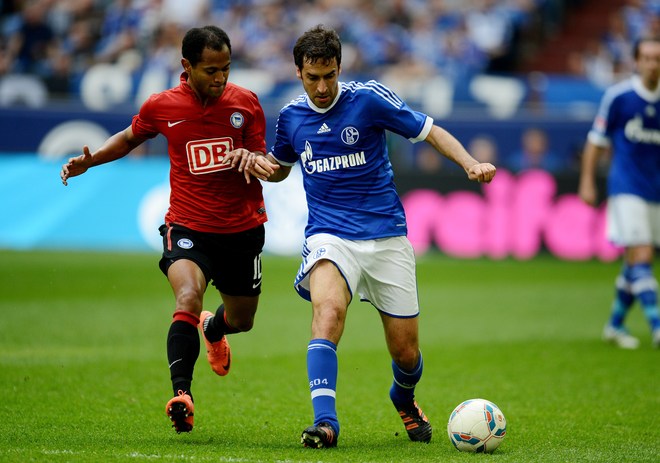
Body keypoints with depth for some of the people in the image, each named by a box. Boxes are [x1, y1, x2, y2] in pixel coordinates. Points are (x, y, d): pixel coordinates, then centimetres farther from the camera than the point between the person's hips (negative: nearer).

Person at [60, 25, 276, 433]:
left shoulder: (246, 103, -5)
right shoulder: (162, 106, -5)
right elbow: (130, 138, 17)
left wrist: (250, 161, -26)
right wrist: (89, 160, 2)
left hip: (242, 230, 2)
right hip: (188, 227, -2)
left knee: (242, 320, 18)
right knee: (188, 299, -30)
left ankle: (213, 327, 57)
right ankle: (181, 394, -33)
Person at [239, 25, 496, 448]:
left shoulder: (369, 97, -6)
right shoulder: (291, 116, 5)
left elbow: (431, 132, -1)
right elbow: (281, 166, 25)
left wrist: (471, 164, -18)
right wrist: (260, 166, 1)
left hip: (386, 236, -1)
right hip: (329, 236, 1)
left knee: (406, 353, 4)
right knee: (328, 309, -32)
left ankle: (405, 398, 40)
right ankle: (325, 421, -37)